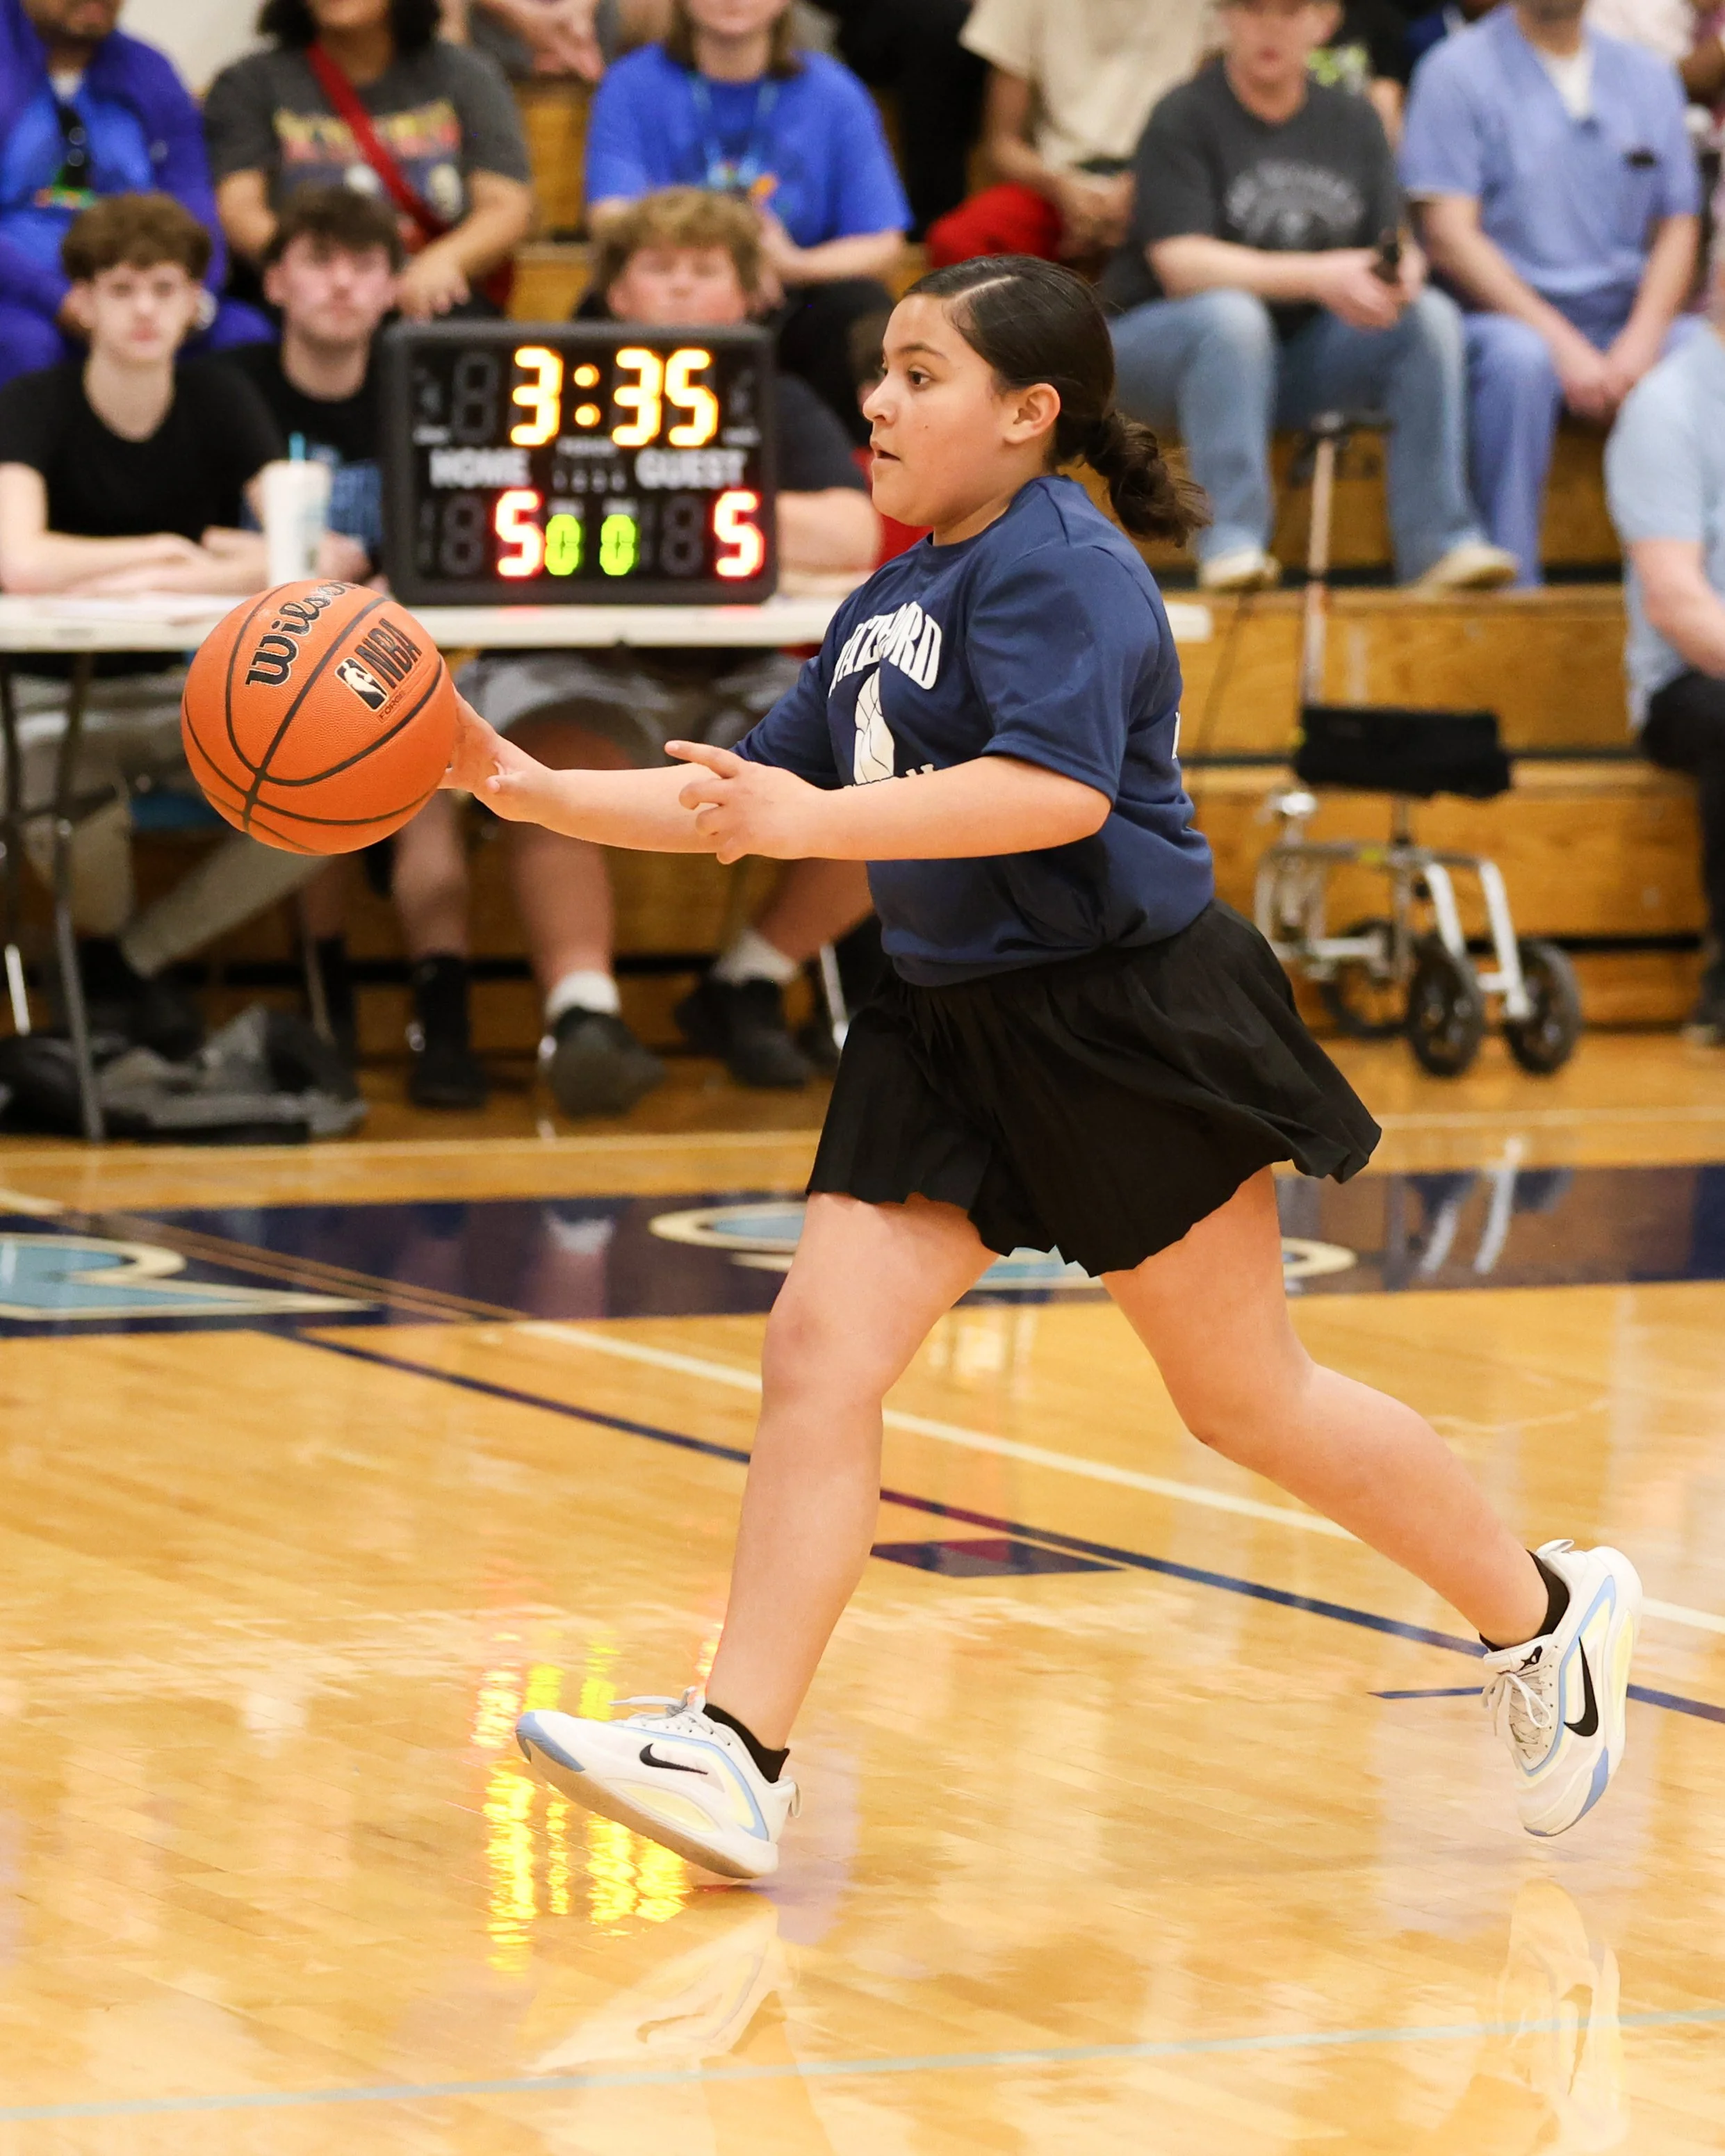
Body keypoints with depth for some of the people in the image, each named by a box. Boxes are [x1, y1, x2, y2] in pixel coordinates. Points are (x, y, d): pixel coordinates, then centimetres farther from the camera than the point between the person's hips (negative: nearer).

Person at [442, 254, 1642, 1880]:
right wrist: (537, 795, 9)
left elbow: (1058, 787, -30)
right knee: (818, 1351, -6)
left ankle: (1544, 1615, 22)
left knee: (1247, 1398, 2)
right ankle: (734, 1757, -10)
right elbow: (752, 796, 20)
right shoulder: (896, 601, 15)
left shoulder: (1059, 568, -14)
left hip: (1129, 1020, -8)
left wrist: (819, 822, -34)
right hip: (952, 1027, 9)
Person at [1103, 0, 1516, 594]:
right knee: (1230, 314, -37)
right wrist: (1319, 277, -33)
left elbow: (1397, 245, 2)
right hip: (1159, 344, -5)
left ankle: (1437, 544, -20)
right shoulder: (1184, 118, -10)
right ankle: (1230, 541, -37)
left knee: (1431, 316, -16)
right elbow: (1181, 266, -22)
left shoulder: (1352, 120, 8)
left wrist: (1400, 273, -25)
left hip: (1299, 351, 5)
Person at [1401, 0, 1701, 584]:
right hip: (1500, 316, -4)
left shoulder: (1649, 76, 15)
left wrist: (1641, 342, -10)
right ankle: (1510, 577, -33)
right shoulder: (1458, 71, 0)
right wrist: (1562, 343, -18)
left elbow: (1676, 230, 11)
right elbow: (1449, 235, -9)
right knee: (1519, 359, -37)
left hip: (1627, 323, 4)